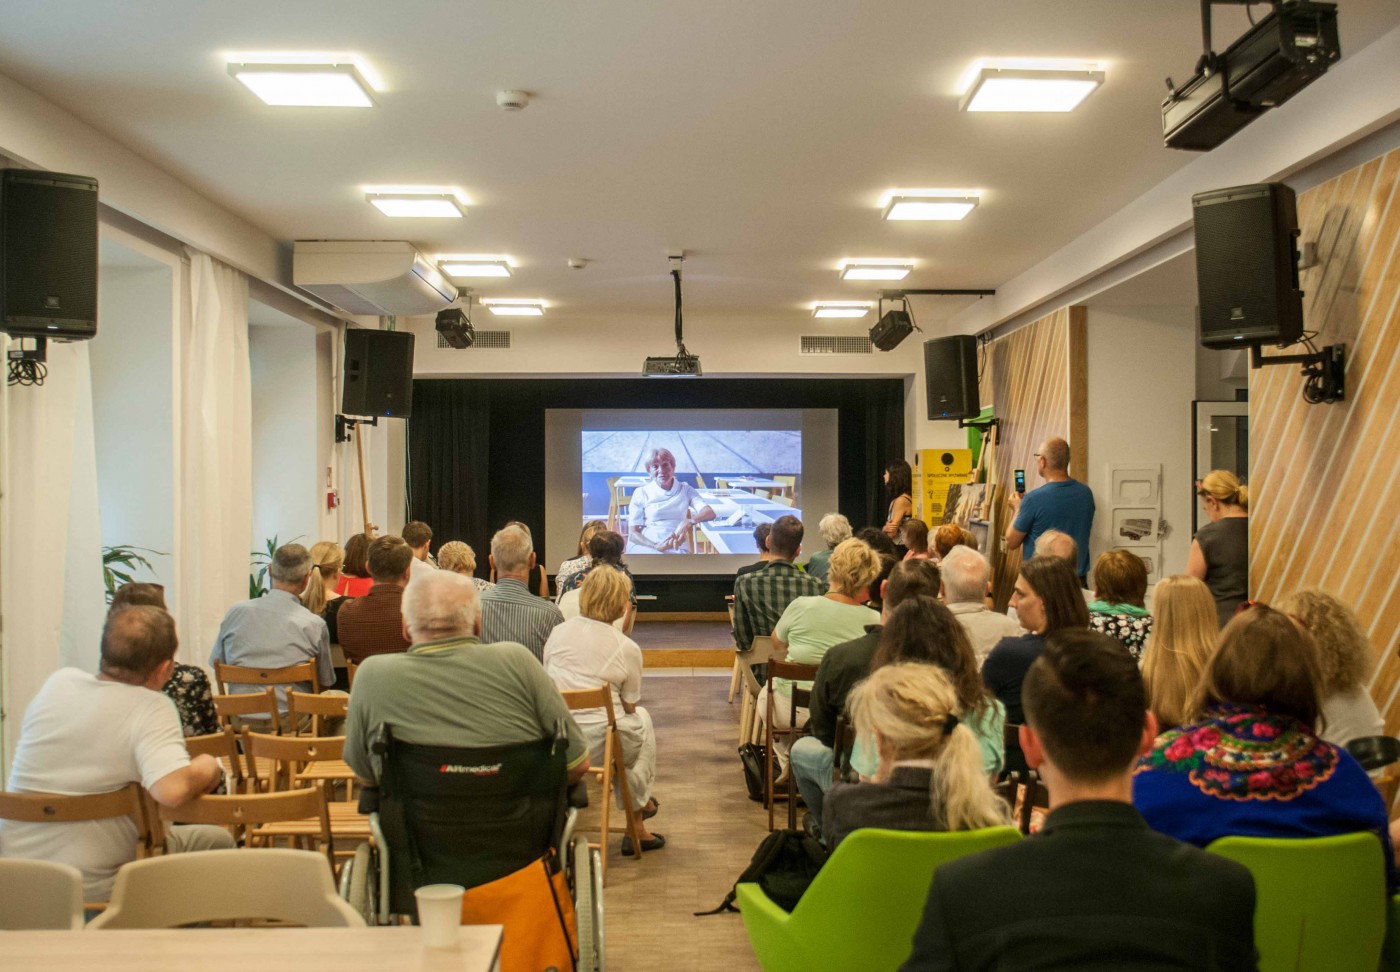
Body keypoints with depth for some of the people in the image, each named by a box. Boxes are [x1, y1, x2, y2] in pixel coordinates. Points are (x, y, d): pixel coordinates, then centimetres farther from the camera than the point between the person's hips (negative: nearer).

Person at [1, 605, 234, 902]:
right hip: (91, 887, -7)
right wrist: (206, 769, -15)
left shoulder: (58, 681, -2)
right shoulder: (152, 708, -22)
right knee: (217, 841, 14)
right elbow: (172, 790, -37)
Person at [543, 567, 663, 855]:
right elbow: (629, 706, -1)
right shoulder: (627, 648, -8)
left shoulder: (558, 632, 2)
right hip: (600, 745, -5)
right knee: (642, 718, 29)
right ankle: (640, 802, 36)